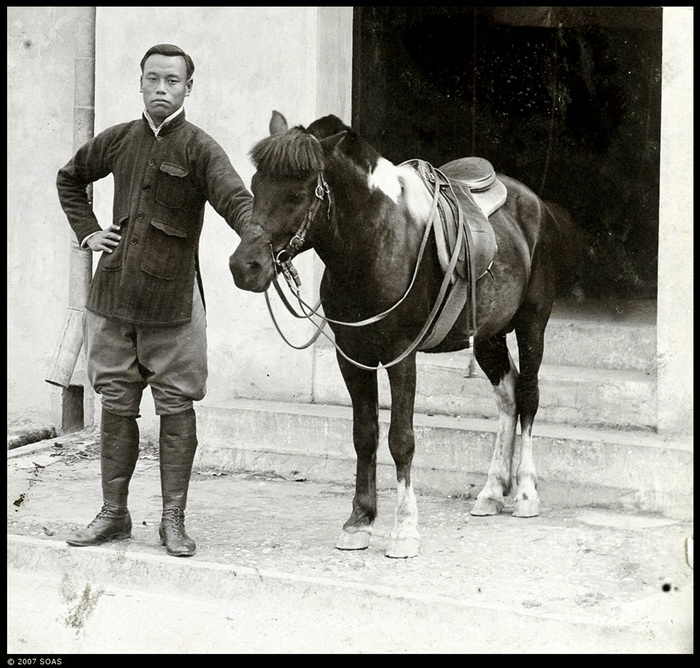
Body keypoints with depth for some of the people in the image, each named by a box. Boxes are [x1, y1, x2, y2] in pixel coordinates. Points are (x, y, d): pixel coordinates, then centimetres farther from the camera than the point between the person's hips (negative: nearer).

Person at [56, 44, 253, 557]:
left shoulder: (199, 148, -5)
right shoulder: (119, 141, 9)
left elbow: (235, 200, -21)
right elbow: (70, 178, 27)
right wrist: (86, 231, 13)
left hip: (172, 300, -4)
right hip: (112, 294, 4)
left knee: (177, 408, 1)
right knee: (116, 405, 9)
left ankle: (174, 519, 8)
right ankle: (114, 514, 19)